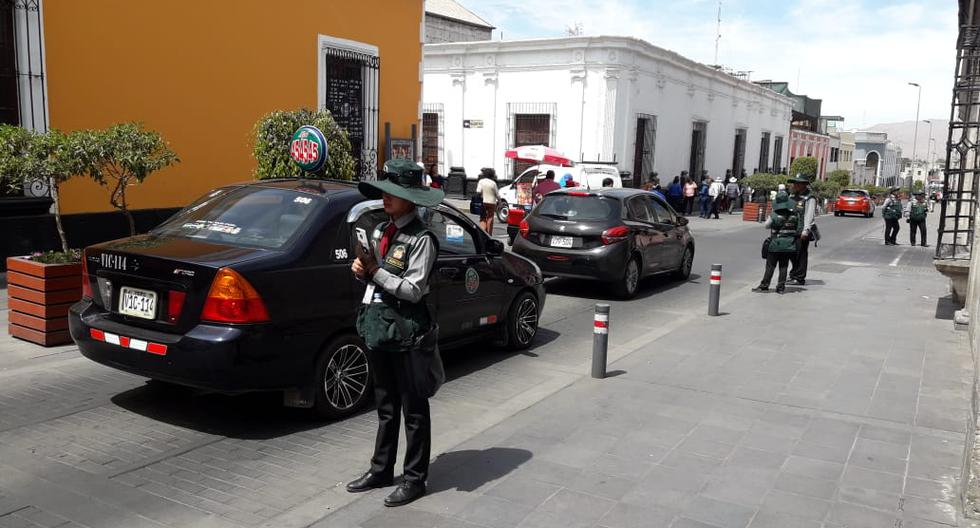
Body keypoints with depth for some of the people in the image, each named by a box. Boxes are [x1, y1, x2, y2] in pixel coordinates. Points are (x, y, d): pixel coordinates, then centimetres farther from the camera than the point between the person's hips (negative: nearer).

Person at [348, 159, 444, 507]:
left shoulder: (421, 239, -13)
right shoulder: (380, 232, 10)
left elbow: (413, 290, -17)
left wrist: (375, 271, -18)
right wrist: (363, 271, -4)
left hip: (405, 329, -7)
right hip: (376, 326, 8)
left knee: (413, 409, 6)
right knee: (385, 406, 19)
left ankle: (415, 479, 18)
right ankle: (381, 470, 32)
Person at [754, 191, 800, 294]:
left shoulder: (773, 216, -13)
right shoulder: (795, 216, -4)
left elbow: (766, 226, 1)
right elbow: (798, 229, 5)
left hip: (775, 244, -3)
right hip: (789, 245, 3)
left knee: (770, 265, 4)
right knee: (783, 266, 9)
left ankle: (764, 285, 7)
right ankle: (781, 287, 11)